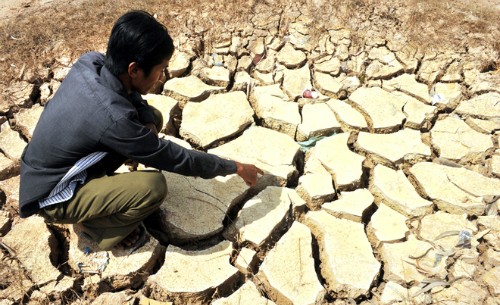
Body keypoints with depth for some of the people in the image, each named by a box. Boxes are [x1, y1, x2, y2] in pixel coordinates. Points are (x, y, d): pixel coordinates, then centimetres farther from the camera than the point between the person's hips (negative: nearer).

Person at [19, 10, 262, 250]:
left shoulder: (91, 62, -15)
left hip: (50, 166, 8)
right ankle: (96, 225, 0)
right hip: (51, 196, -8)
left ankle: (101, 184, 12)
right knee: (153, 186, -29)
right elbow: (175, 159, -25)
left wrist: (148, 124, -15)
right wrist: (234, 167, -13)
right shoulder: (113, 118, -36)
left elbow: (130, 96, 6)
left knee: (153, 118, -2)